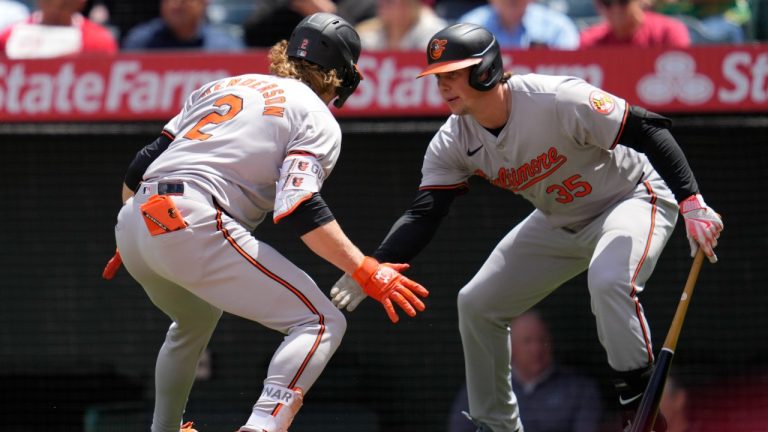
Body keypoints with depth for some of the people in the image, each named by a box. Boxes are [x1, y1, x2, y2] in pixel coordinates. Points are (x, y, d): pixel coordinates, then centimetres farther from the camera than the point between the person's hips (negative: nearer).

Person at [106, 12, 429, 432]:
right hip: (194, 225, -8)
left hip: (135, 222, 8)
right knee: (321, 322, -6)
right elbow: (301, 209, -10)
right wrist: (366, 272, -10)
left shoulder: (222, 86, 27)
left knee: (196, 318, 37)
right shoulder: (317, 119, 8)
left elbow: (141, 167, 23)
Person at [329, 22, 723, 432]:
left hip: (632, 196, -8)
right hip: (560, 222, 8)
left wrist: (691, 202, -36)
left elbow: (648, 131, -29)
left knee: (609, 282, -37)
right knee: (476, 304, 5)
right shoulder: (453, 142, -12)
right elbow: (422, 215, -15)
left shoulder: (556, 99, -32)